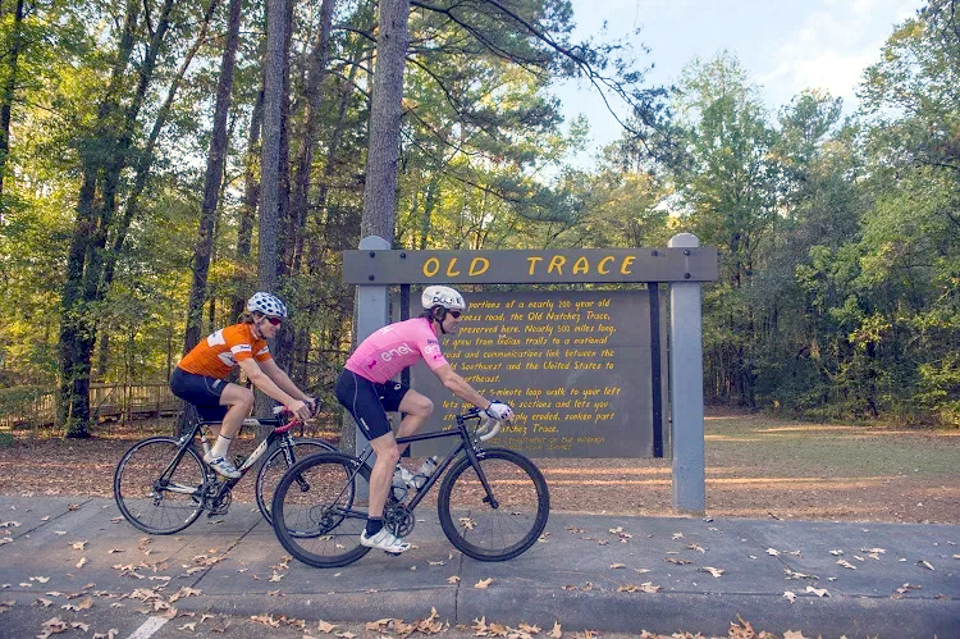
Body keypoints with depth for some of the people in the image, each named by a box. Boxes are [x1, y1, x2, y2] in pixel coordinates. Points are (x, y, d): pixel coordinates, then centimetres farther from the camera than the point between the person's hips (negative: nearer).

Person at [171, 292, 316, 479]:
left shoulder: (257, 342, 1)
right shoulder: (238, 335, -27)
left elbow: (276, 374, -1)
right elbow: (256, 377, -38)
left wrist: (305, 398, -11)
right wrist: (290, 403, -44)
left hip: (203, 382, 10)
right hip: (186, 378, -10)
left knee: (227, 436, 7)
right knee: (245, 397, -29)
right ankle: (216, 455, -16)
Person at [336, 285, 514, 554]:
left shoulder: (421, 330, 11)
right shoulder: (423, 333, -19)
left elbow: (447, 379, 16)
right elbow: (450, 381, -27)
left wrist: (482, 403, 11)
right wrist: (489, 406, -23)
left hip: (373, 383, 9)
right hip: (355, 384, -9)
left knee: (423, 406, 0)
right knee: (389, 452, -11)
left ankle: (386, 470, 9)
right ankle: (373, 530, -5)